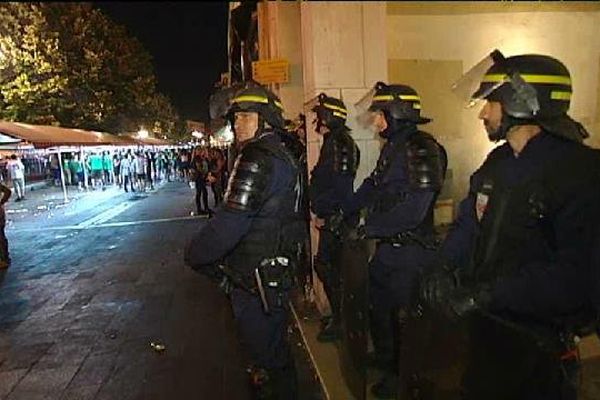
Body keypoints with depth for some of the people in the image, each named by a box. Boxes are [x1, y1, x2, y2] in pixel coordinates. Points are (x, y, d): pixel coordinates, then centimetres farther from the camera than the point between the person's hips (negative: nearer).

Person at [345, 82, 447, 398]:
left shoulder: (422, 150, -21)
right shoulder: (393, 147, 9)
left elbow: (412, 211, -28)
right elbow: (372, 186, 18)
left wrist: (369, 228, -18)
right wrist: (343, 212, 15)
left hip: (410, 251, -10)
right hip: (388, 246, 10)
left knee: (404, 315, 9)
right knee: (377, 304, 24)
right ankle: (385, 359, 50)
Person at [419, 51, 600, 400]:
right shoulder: (498, 162, 4)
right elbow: (468, 223, 8)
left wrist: (487, 294, -30)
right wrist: (445, 269, -7)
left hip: (539, 342, -7)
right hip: (484, 321, 7)